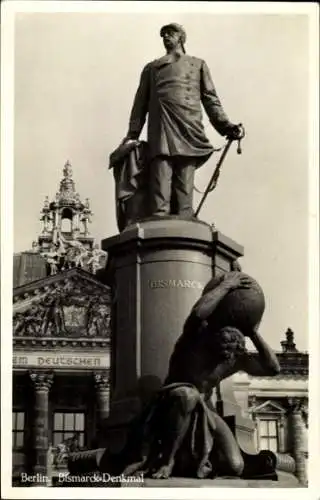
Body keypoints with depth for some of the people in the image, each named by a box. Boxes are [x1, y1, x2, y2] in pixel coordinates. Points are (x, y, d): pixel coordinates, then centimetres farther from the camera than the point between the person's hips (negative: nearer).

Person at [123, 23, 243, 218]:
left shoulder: (198, 65, 27)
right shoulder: (151, 68, 29)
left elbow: (210, 100, 17)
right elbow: (141, 103, 22)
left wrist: (226, 126, 2)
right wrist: (132, 134, 8)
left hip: (189, 134, 0)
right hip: (160, 134, 0)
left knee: (184, 192, -10)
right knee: (160, 193, -15)